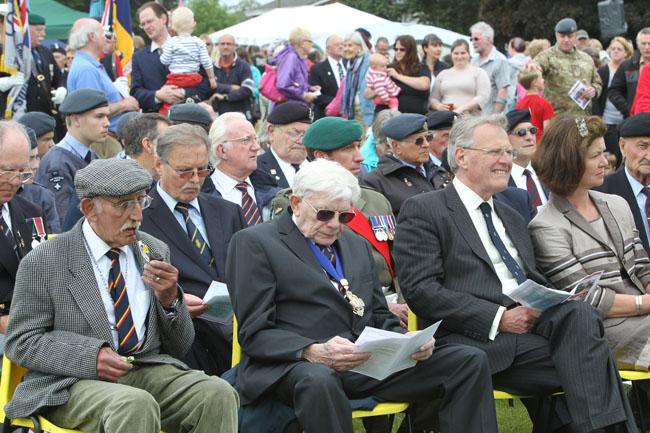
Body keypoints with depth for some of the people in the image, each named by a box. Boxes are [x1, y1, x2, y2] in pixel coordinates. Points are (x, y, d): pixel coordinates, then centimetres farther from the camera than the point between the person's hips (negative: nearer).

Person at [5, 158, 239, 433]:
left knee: (218, 394, -24)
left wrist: (169, 300, -6)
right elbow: (19, 341, -1)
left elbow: (179, 347, 16)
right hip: (75, 381, -4)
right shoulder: (43, 263, 0)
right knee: (136, 406, -37)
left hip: (149, 371, 5)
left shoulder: (154, 252, 13)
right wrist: (89, 356, -16)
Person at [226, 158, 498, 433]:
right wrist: (314, 352, -23)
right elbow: (254, 333, -5)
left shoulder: (357, 245, 25)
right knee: (318, 381, -43)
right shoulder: (255, 243, 3)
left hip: (369, 361, 6)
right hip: (293, 366, -6)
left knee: (470, 362, -11)